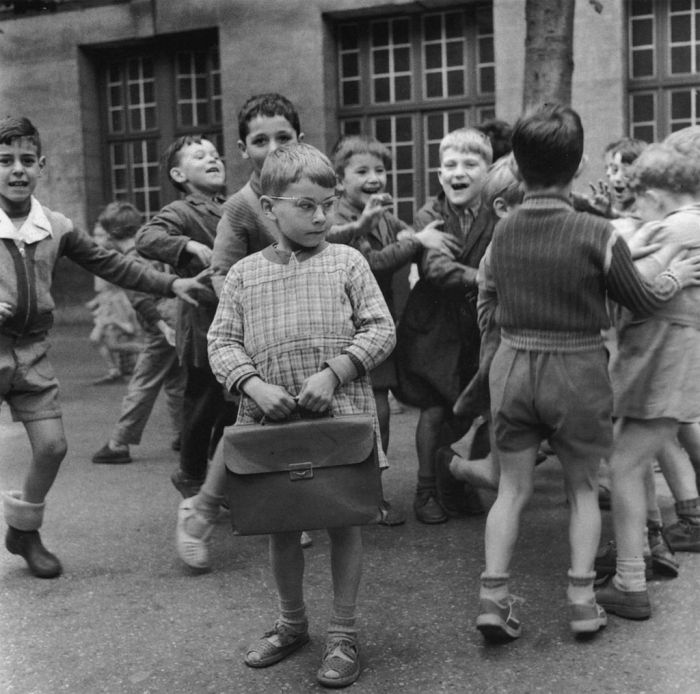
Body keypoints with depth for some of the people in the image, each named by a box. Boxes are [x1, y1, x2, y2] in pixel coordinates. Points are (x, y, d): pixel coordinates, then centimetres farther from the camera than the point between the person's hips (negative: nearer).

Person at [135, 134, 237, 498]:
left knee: (234, 406, 15)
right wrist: (191, 245, -39)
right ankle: (192, 476, 24)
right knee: (203, 406, 4)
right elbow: (146, 238, -28)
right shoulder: (182, 212, -10)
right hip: (204, 327, -7)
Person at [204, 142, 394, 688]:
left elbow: (380, 331, -3)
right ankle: (292, 623, 35)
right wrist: (254, 384, -14)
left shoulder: (347, 263, 0)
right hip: (271, 419, 2)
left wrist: (331, 373, -15)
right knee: (281, 525, 14)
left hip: (340, 416, -2)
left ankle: (344, 634, 21)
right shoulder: (245, 274, 5)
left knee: (343, 520, 7)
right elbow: (222, 342, 3)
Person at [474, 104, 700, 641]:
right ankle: (582, 598, 16)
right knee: (583, 487, 15)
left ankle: (494, 595, 7)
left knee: (513, 487, 12)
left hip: (513, 364, 3)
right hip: (578, 372, -2)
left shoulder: (502, 232, -2)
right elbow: (644, 301, -2)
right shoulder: (596, 234, -14)